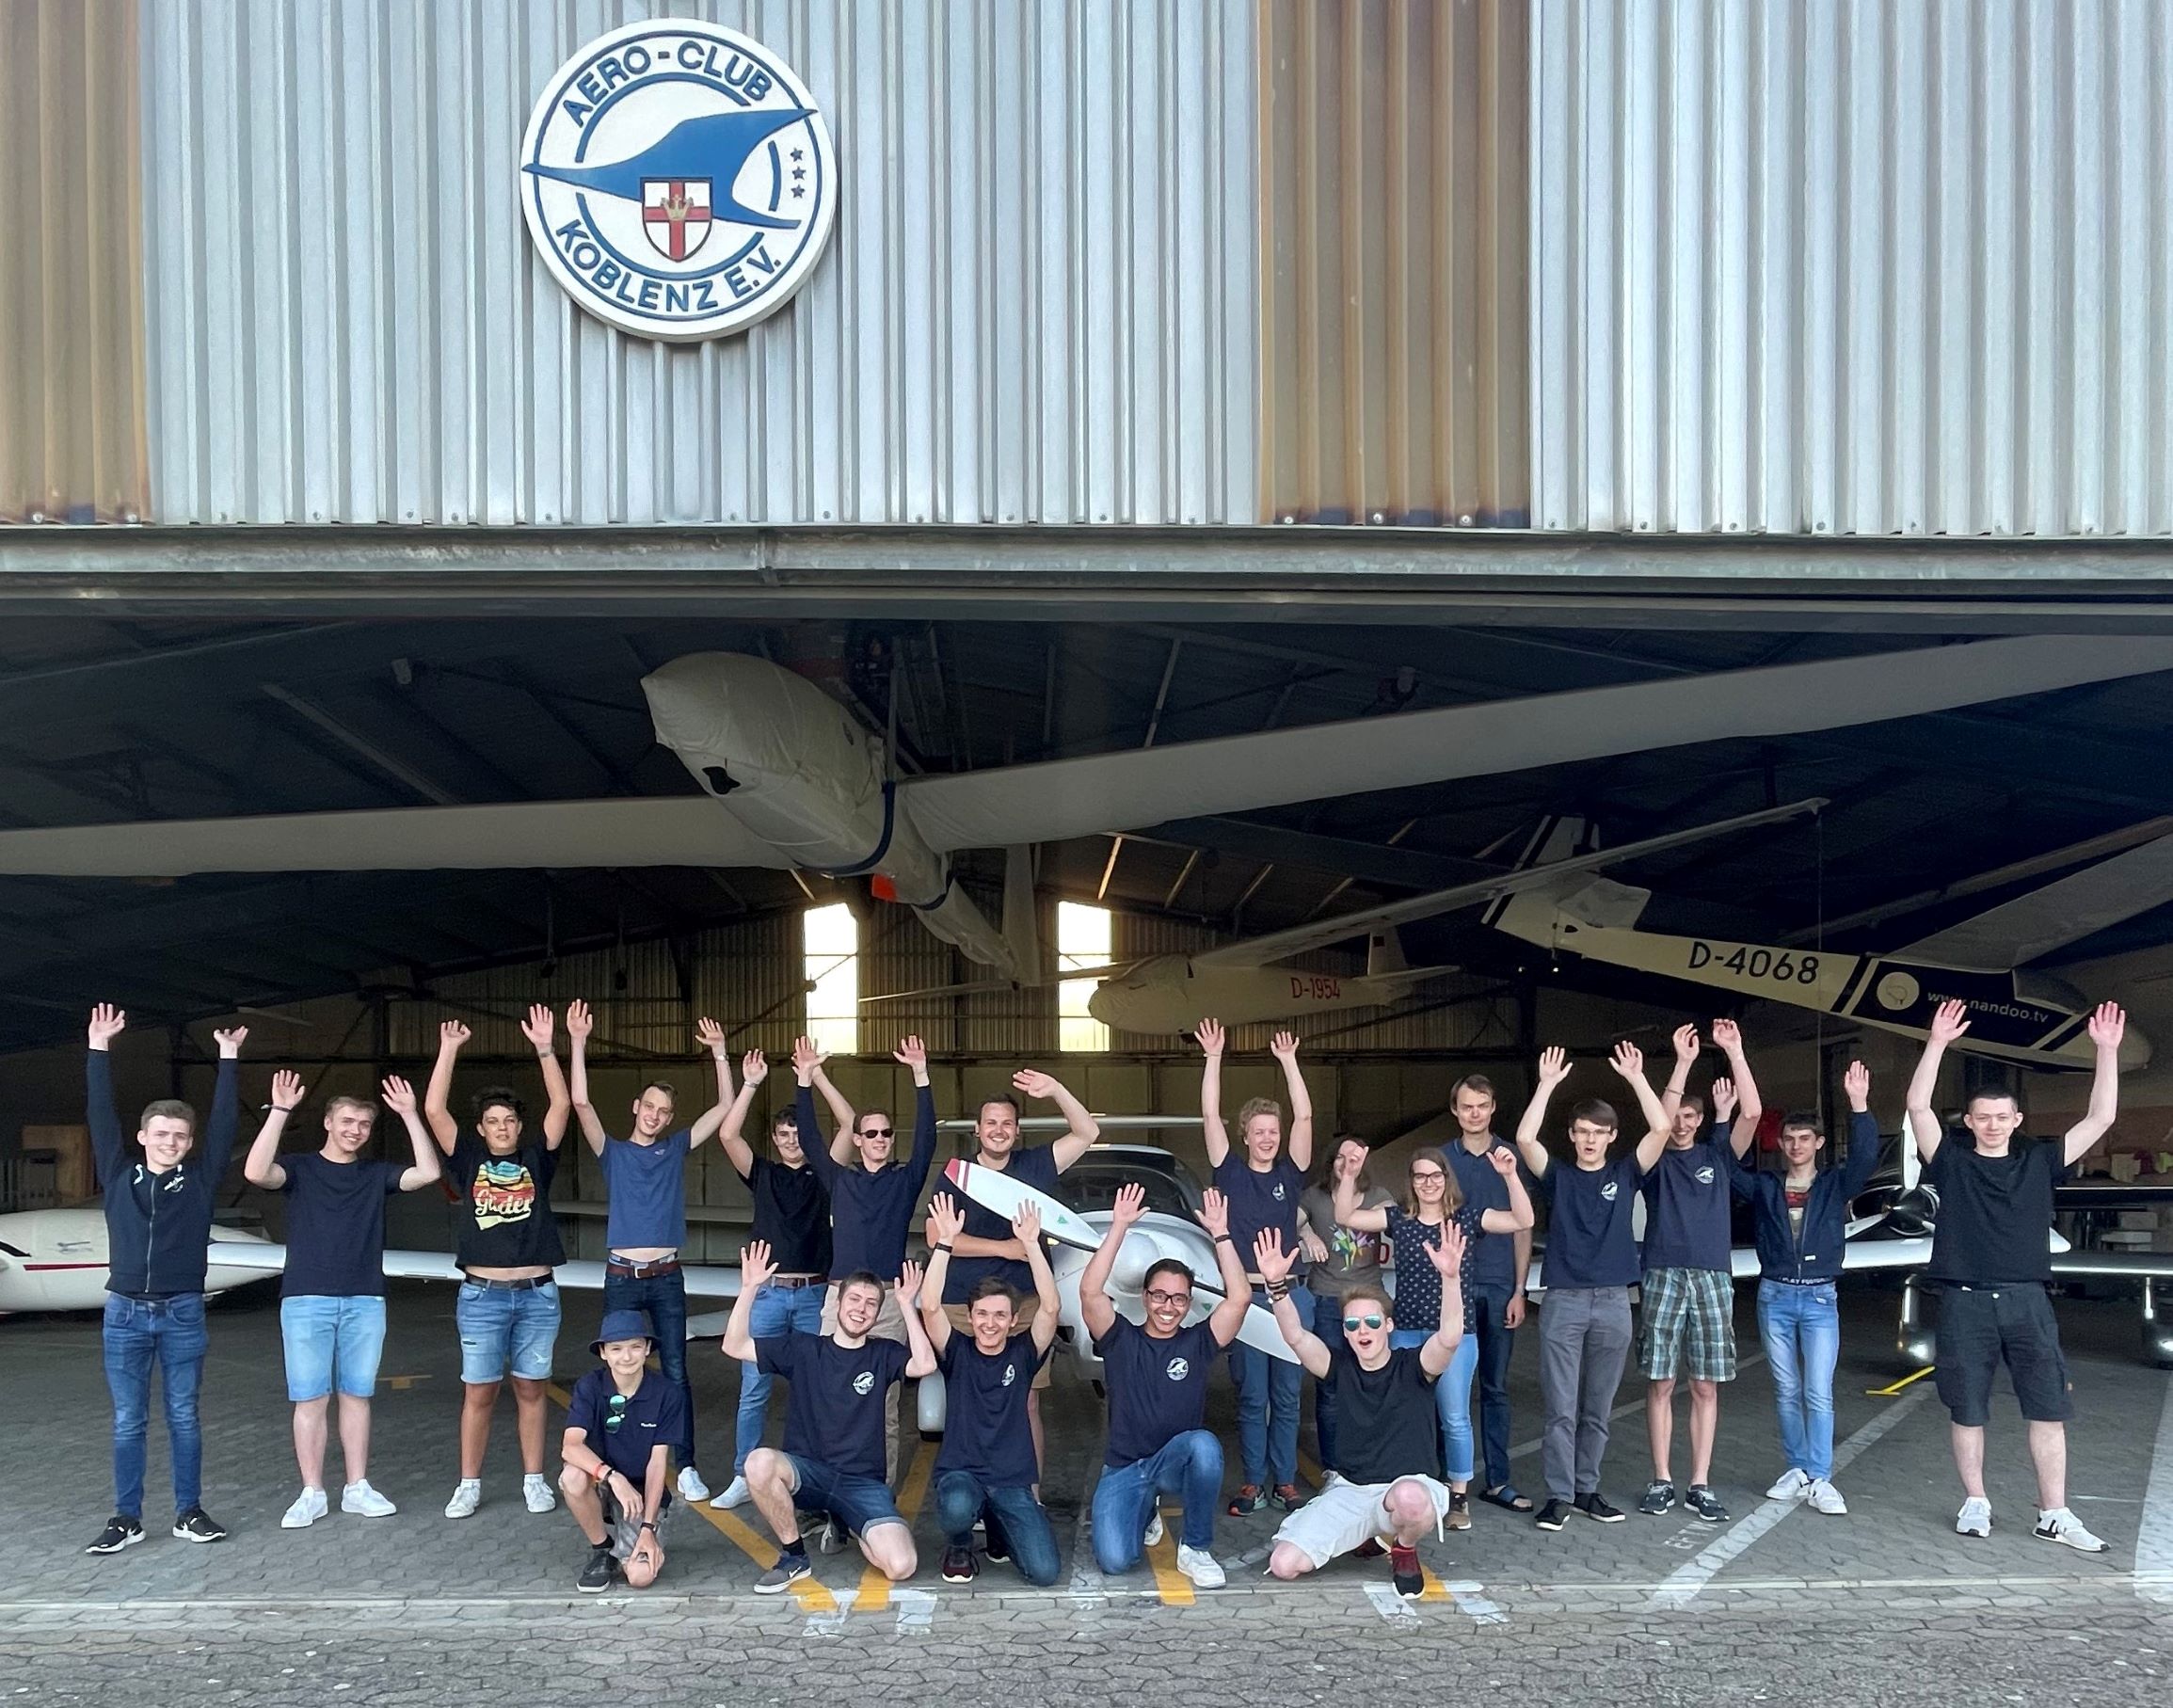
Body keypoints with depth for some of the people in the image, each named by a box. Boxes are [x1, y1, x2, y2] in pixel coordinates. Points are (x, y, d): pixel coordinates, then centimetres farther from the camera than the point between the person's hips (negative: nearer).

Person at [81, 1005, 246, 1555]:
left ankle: (189, 1512, 14)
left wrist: (229, 1059, -2)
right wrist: (99, 1049, -2)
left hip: (183, 1312, 0)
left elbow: (225, 1123, -1)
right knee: (127, 1422, 5)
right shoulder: (119, 1175, 4)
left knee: (184, 1418, 6)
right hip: (125, 1312, 1)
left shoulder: (200, 1180, 2)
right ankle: (126, 1518, 12)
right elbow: (100, 1116, 2)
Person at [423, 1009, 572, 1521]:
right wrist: (449, 1050, -11)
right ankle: (468, 1485, 14)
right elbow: (434, 1111, -7)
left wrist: (545, 1049, -12)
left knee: (532, 1388, 8)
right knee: (479, 1391, 4)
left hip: (537, 1294, 1)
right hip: (482, 1295, -1)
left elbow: (562, 1105, -4)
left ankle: (534, 1479, 17)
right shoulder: (468, 1159, 4)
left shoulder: (536, 1159, 6)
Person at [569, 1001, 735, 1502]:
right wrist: (578, 1043, -17)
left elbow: (724, 1108, 7)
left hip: (667, 1278, 1)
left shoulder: (676, 1149, 10)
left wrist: (719, 1053, -1)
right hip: (622, 1277, -1)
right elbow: (581, 1103, -9)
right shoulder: (613, 1152, 5)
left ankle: (685, 1467, 2)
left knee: (676, 1372, 0)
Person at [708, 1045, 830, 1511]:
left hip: (815, 1295, 0)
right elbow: (728, 1135, -5)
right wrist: (750, 1085, -10)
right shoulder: (763, 1174, 9)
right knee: (753, 1390, 1)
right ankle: (743, 1478, 7)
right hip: (767, 1293, 1)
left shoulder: (824, 1176, 8)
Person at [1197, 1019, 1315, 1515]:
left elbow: (1304, 1116, -3)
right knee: (1252, 1397, 4)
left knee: (1287, 1395, 7)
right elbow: (1210, 1115, -5)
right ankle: (1253, 1481, 12)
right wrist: (1213, 1057, -11)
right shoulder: (1231, 1172, 3)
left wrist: (1289, 1060, -7)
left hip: (1291, 1295, 1)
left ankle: (1284, 1481, 15)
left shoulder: (1290, 1173, 6)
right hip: (1244, 1296, -1)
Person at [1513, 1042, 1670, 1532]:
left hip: (1613, 1303, 2)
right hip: (1563, 1302, -1)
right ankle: (1559, 1496, 4)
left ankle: (1586, 1490, 19)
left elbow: (1660, 1128, -6)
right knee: (1560, 1409, -2)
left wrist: (1635, 1077, -7)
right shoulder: (1558, 1178, 5)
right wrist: (1547, 1084, -11)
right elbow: (1525, 1138, -12)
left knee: (1597, 1409, 9)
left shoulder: (1625, 1175, 8)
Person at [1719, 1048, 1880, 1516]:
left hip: (1820, 1298, -2)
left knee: (1818, 1393, -7)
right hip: (1774, 1297, 2)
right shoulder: (1763, 1186, 6)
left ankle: (1819, 1481, -4)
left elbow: (1865, 1158, -15)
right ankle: (1797, 1471, 16)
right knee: (1786, 1393, 7)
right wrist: (1723, 1116, -13)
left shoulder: (1835, 1185, 2)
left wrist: (1859, 1105, -26)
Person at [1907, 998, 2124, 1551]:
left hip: (2026, 1301, 2)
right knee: (1967, 1411, 6)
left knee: (2049, 1409, 0)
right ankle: (1975, 1503, 19)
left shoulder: (2039, 1162, 9)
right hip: (1965, 1303, -1)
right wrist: (1938, 1043, -15)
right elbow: (1918, 1106, -8)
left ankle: (2054, 1515, 7)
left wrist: (2107, 1050, -2)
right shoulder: (1952, 1161, 4)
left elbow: (2100, 1119, 5)